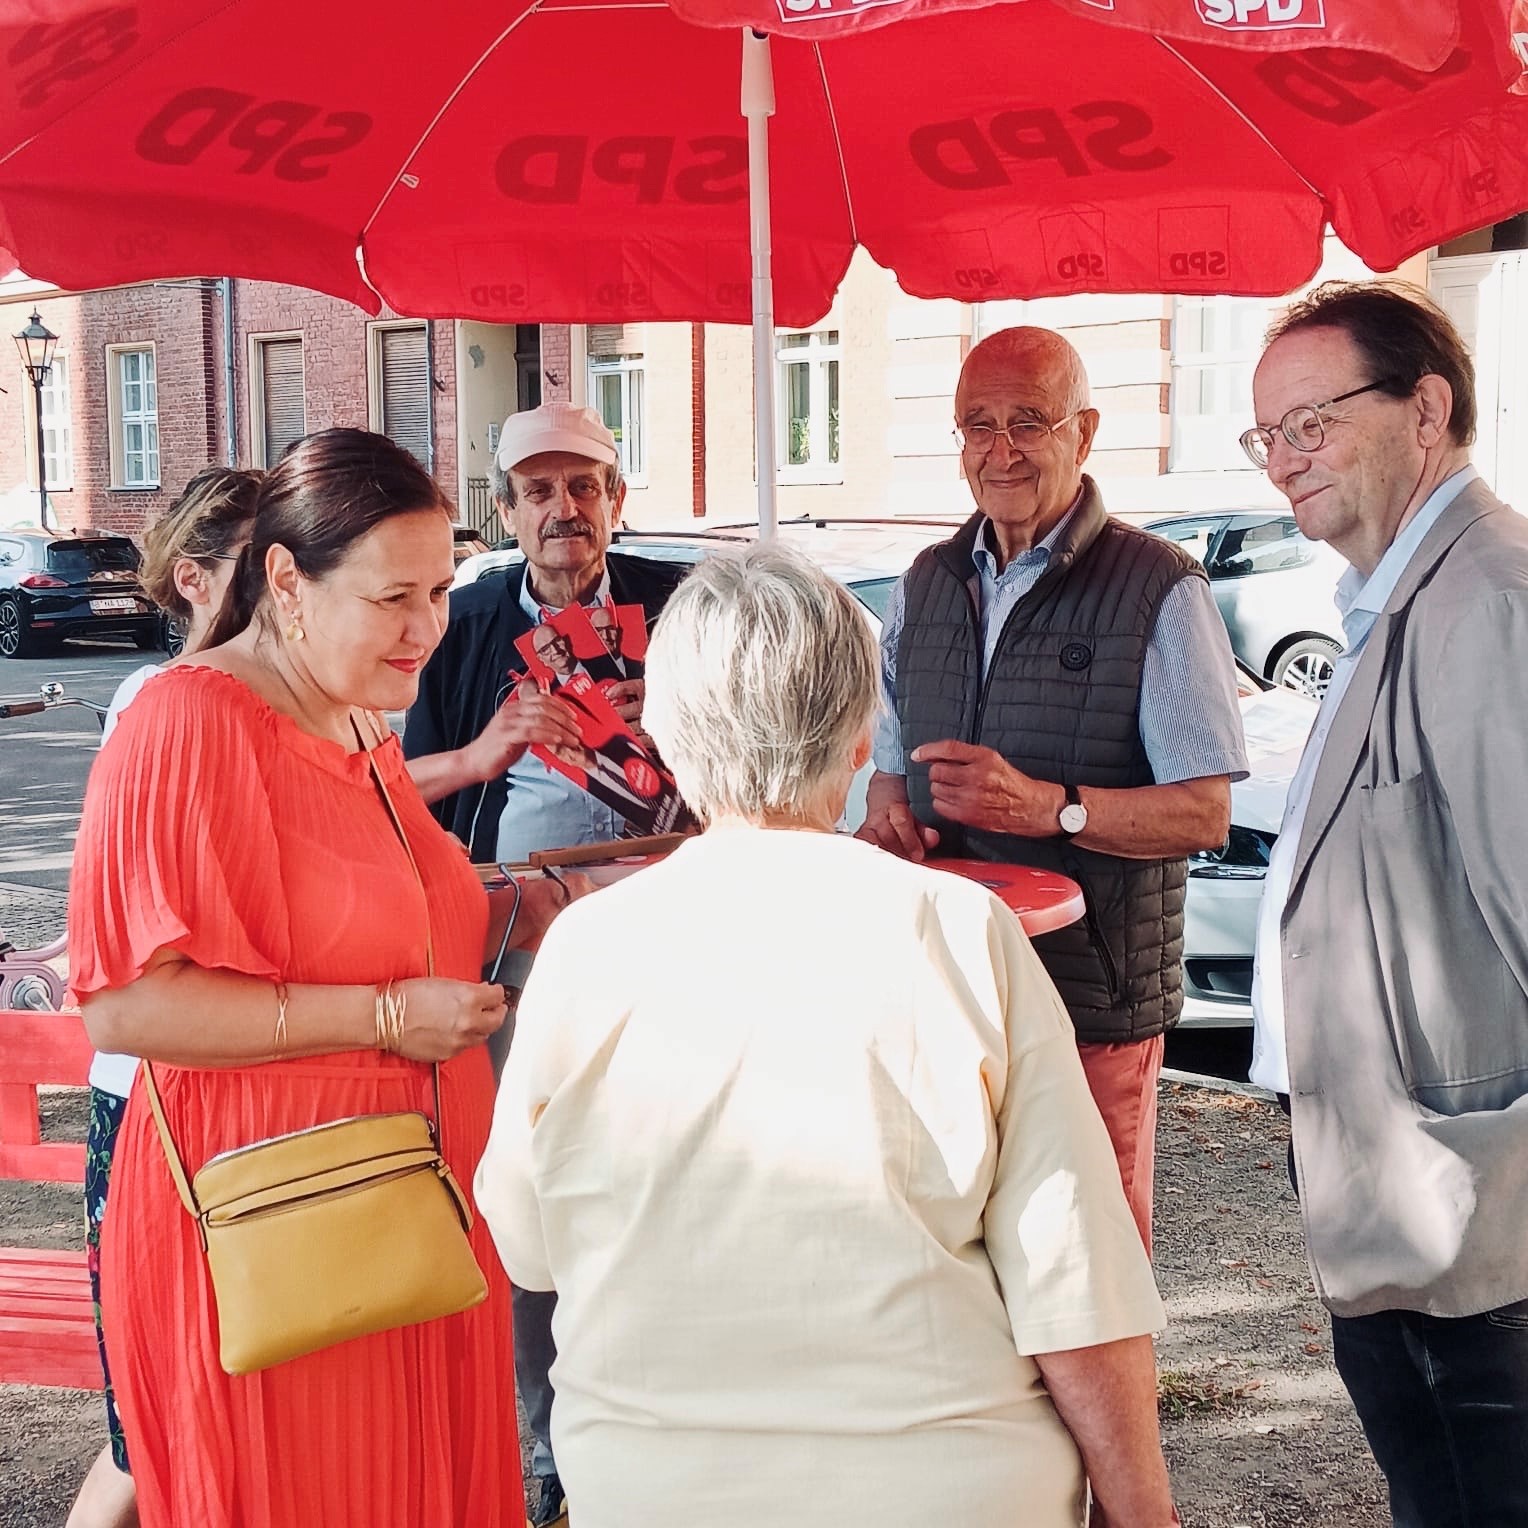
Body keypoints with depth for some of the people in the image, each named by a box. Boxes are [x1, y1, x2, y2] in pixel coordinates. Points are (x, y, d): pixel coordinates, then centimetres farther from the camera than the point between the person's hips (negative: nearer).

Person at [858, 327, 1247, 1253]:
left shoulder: (1159, 590, -8)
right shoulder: (926, 585, 12)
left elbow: (1206, 813, -11)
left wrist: (1047, 806, -24)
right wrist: (886, 808, -2)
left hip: (1093, 1000, -5)